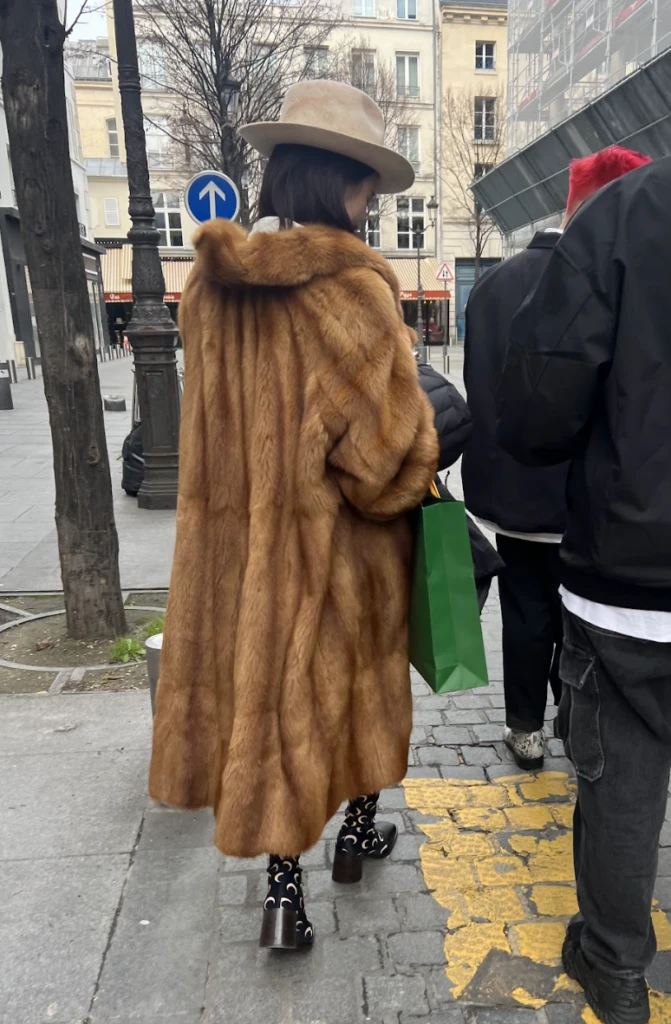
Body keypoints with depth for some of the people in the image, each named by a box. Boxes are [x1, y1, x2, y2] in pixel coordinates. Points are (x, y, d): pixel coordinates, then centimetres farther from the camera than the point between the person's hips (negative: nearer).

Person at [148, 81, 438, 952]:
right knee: (355, 680, 19)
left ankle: (283, 888, 26)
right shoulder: (353, 289, -20)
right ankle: (359, 831, 41)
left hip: (242, 537, 5)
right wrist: (418, 472, 1)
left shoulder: (214, 283, 0)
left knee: (269, 684, 16)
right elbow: (392, 442, -20)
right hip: (341, 543, -4)